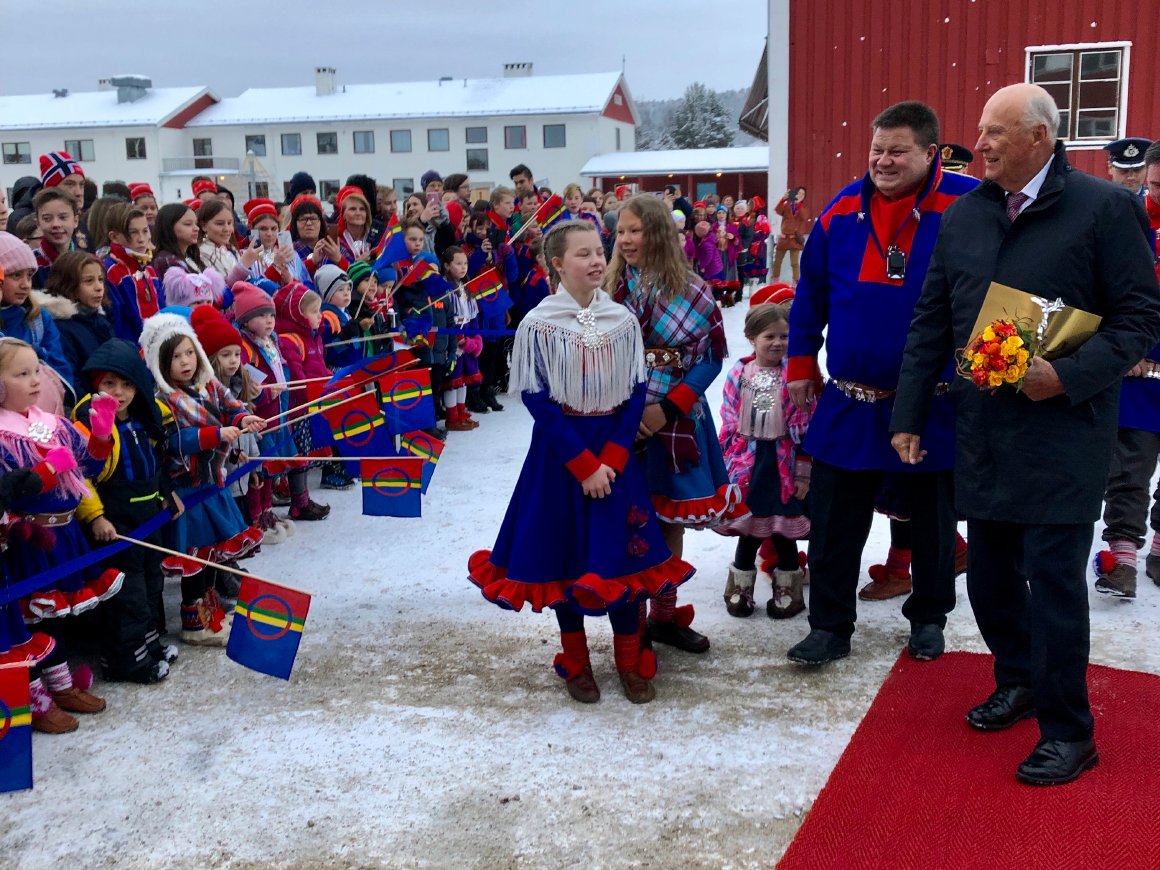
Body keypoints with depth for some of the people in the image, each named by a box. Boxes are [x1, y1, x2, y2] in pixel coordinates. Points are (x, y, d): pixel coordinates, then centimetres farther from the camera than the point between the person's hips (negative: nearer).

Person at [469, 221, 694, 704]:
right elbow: (537, 400, -10)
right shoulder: (538, 324, -9)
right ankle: (575, 661, 24)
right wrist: (583, 464, -14)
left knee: (624, 551, 4)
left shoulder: (623, 320, 0)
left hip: (615, 450, 2)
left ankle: (630, 660, 21)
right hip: (560, 451, -2)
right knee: (564, 554, 7)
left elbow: (636, 392, 1)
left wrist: (612, 458, -11)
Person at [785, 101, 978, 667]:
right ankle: (830, 627, 20)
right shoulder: (843, 210, 2)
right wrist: (800, 368, 11)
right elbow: (811, 294, 10)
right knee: (833, 522, 6)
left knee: (931, 518, 15)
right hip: (849, 403, 3)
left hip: (934, 403, -2)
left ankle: (928, 618, 35)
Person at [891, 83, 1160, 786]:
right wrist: (908, 415, 9)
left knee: (1054, 575, -3)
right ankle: (1018, 681, 36)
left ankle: (1068, 733, 12)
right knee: (990, 569, 13)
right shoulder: (964, 215, 9)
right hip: (983, 430, 5)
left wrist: (1069, 376, -20)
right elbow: (931, 324, 12)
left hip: (1063, 431, -5)